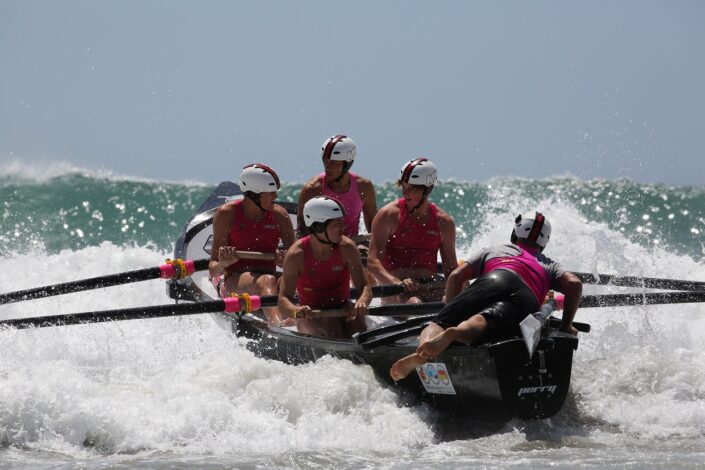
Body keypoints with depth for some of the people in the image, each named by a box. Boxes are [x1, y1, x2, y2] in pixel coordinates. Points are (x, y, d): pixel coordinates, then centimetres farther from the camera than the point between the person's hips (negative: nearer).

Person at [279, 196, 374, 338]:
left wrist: (362, 302, -35)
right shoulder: (296, 255, -16)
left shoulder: (347, 248, -8)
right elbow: (284, 300, -19)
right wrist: (296, 311, -44)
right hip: (311, 315, -3)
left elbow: (365, 288, -10)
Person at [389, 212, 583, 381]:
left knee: (440, 322, -11)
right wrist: (566, 325, 26)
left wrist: (451, 311, 35)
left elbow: (456, 276, 28)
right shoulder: (549, 265, 42)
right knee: (481, 323, -28)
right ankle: (456, 333, -65)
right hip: (527, 300, 0)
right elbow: (574, 283, 22)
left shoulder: (492, 250, 40)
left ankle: (422, 352, -48)